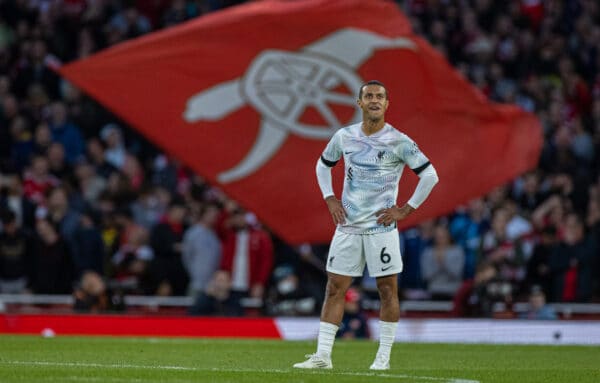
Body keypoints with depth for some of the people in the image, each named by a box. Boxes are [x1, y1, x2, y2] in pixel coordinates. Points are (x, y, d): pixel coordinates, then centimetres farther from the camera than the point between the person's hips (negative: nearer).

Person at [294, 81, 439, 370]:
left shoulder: (398, 141, -7)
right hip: (348, 226, 3)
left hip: (381, 226, -3)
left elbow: (430, 175, -4)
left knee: (387, 289, -1)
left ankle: (383, 357, 7)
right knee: (334, 288, 0)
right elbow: (323, 165, 23)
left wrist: (406, 209, -6)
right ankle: (322, 355, 1)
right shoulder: (344, 137, 5)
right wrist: (329, 199, 10)